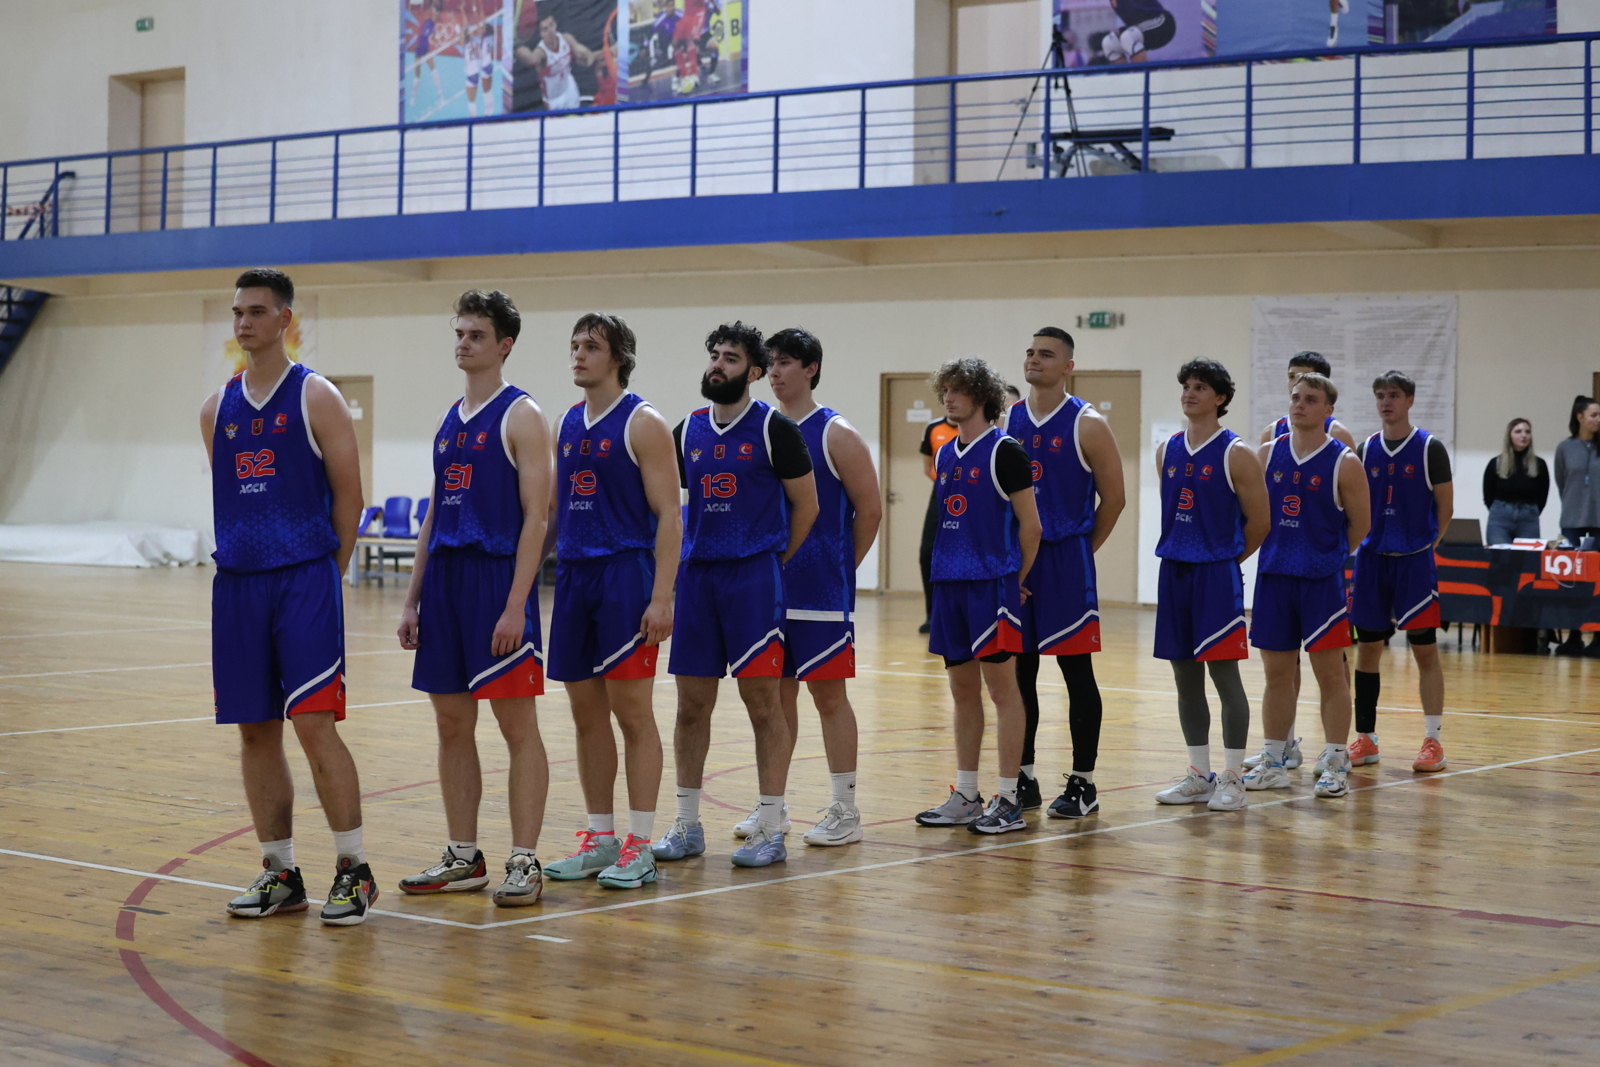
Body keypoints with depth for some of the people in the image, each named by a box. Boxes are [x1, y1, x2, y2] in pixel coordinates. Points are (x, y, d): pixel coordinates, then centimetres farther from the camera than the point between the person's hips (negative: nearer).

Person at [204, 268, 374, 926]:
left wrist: (326, 574, 1)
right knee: (255, 731, 7)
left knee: (314, 723, -10)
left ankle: (353, 870, -2)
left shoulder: (316, 397, -3)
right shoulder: (218, 408, 12)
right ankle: (279, 874, 15)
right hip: (237, 582, 5)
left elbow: (348, 494, -2)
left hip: (305, 581, -5)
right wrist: (245, 555, 13)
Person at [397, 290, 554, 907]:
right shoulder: (450, 421, 16)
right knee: (452, 724, 10)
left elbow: (535, 516, -12)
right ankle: (463, 859, 18)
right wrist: (412, 599, 14)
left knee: (517, 724, -3)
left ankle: (524, 863, 0)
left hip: (498, 580, -8)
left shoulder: (520, 417, -6)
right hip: (445, 579, 8)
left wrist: (515, 605, -19)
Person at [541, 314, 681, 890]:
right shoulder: (568, 426, 14)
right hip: (573, 579, 7)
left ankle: (640, 847, 1)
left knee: (632, 713, -4)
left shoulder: (642, 424, -6)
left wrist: (661, 597, -18)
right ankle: (600, 840, 16)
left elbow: (668, 514, -11)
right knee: (587, 715, 9)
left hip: (625, 578, -7)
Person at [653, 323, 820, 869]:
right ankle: (687, 825, 15)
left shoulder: (774, 428, -4)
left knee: (762, 700, -3)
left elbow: (806, 506, -1)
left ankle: (771, 830, 2)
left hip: (754, 574, -5)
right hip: (697, 573, 5)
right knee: (692, 701, 7)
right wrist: (679, 559, 10)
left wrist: (774, 562, 3)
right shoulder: (688, 431, 11)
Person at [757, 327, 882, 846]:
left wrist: (839, 568, -1)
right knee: (776, 692, 11)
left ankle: (845, 812, 3)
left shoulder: (836, 436, -7)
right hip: (768, 586, 5)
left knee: (828, 692, -2)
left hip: (821, 590, -5)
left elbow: (869, 511, -5)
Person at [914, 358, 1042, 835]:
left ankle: (1008, 800, 0)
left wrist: (1015, 580, 0)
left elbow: (1030, 525, -7)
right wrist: (949, 569, 15)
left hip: (992, 585, -7)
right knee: (963, 692, 11)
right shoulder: (945, 455, 14)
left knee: (1001, 686, -4)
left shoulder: (1004, 452, -8)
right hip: (949, 582, 7)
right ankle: (965, 796, 18)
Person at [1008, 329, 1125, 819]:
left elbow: (1113, 497, -1)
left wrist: (1080, 549, 2)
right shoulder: (1007, 422, 7)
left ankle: (1083, 784, 5)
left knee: (1077, 672, 0)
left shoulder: (1087, 425, -5)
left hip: (1065, 560, -4)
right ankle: (1024, 779, 17)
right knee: (1018, 671, 8)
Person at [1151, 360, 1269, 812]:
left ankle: (1233, 779, 1)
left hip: (1217, 575, -6)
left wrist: (1223, 558, 4)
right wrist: (1183, 553, 14)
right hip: (1175, 572, 6)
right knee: (1186, 677, 9)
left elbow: (1259, 522, -4)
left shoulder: (1237, 454, -8)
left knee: (1224, 673, -5)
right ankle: (1199, 776, 18)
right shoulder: (1167, 451, 10)